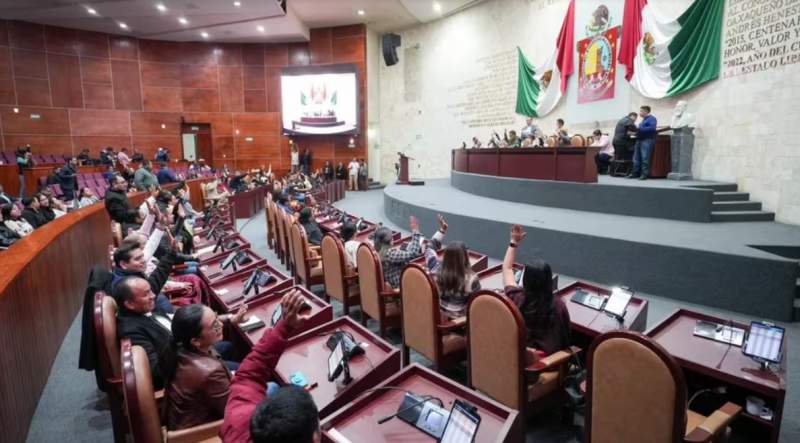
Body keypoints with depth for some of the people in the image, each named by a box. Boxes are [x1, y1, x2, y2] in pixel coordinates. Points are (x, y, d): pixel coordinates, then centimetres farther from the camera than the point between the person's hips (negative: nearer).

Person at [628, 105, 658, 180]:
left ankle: (645, 174, -10)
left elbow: (652, 128, -18)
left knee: (645, 158, -11)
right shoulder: (644, 119, 25)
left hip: (647, 140, -9)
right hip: (640, 139, 9)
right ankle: (635, 173, 10)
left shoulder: (652, 118, -3)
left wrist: (640, 129, -19)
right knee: (636, 158, 6)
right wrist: (636, 131, 6)